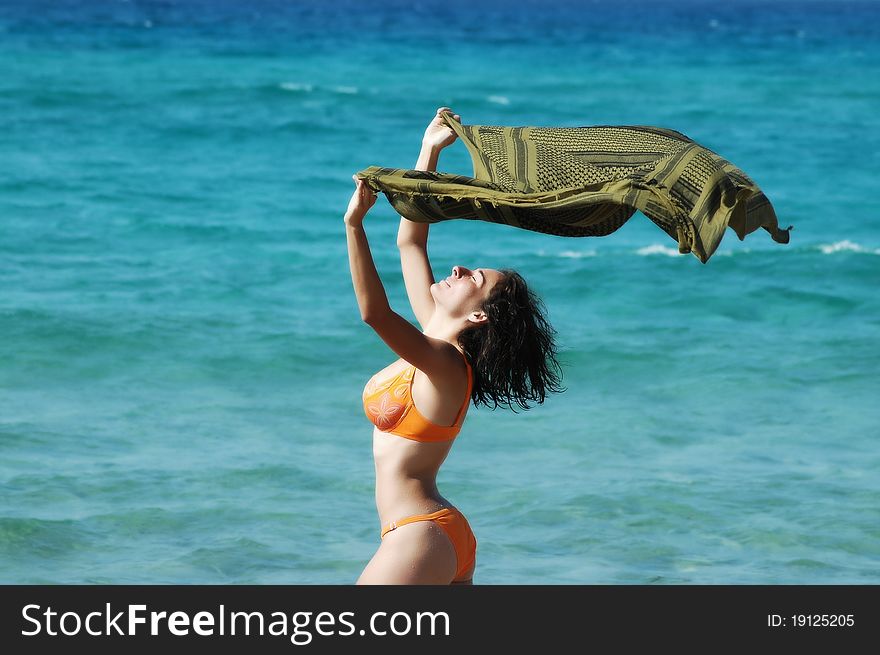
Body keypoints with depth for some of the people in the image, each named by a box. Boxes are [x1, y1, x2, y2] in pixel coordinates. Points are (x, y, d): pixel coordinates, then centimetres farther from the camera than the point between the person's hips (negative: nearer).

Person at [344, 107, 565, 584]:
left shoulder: (444, 363, -17)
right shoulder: (437, 343, 8)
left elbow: (374, 312, -34)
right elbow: (410, 243, 17)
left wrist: (354, 223, -38)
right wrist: (429, 152, 18)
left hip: (419, 540, -10)